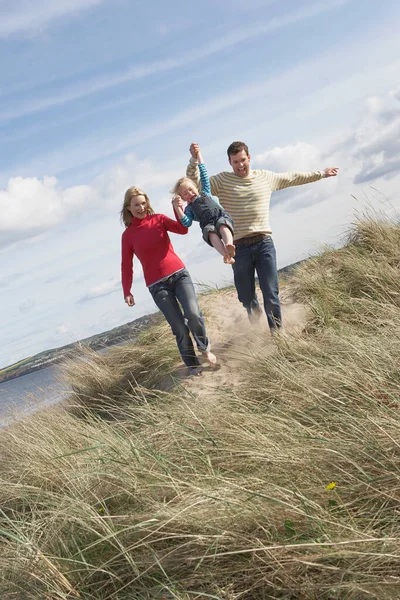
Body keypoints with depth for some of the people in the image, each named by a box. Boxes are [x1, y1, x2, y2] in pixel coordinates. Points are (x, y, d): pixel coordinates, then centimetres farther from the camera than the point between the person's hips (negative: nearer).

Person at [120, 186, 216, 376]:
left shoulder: (159, 219, 6)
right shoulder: (128, 235, 4)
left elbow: (183, 229, -10)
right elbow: (126, 266, 6)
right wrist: (127, 292, 0)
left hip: (179, 274, 1)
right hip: (157, 285, -1)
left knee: (193, 313, -20)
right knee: (180, 327, -9)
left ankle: (205, 347, 7)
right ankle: (192, 365, 8)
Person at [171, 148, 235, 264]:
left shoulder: (205, 192, 32)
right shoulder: (189, 208, 25)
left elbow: (203, 174, 32)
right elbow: (186, 223, 7)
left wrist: (198, 154, 32)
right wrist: (177, 208, -4)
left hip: (222, 216, 2)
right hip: (207, 224, -2)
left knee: (222, 224, -34)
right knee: (210, 231, -37)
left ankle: (229, 246, -63)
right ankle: (227, 255, -59)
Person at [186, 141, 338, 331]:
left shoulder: (266, 177, 12)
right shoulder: (222, 180, 3)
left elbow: (293, 178, 25)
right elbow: (195, 184, -5)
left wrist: (321, 173, 32)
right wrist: (194, 159, -20)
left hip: (264, 244, 1)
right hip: (239, 248, -1)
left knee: (271, 294, -6)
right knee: (246, 298, 8)